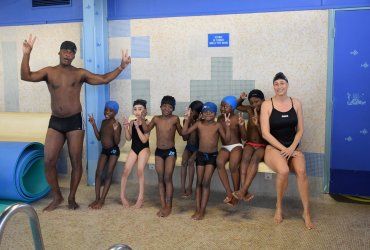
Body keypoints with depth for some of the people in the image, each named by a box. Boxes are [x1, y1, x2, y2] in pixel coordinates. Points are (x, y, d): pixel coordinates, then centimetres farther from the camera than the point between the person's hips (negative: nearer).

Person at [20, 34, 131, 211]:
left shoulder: (80, 73, 4)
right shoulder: (49, 72, 6)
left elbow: (104, 79, 3)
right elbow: (26, 76, -7)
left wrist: (121, 67, -5)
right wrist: (26, 54, -15)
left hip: (75, 121, -1)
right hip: (55, 122, 1)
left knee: (76, 161, 2)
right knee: (48, 161, -2)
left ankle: (72, 198, 19)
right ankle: (57, 197, 17)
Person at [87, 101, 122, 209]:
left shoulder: (117, 125, -16)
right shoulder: (103, 122, 6)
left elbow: (117, 142, -20)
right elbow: (99, 137, 8)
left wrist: (115, 130, -34)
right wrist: (94, 125, 0)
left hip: (113, 150, -7)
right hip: (104, 150, 7)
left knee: (109, 174, -3)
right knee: (98, 173, -1)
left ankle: (102, 200, 0)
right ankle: (97, 198, 6)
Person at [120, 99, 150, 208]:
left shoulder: (146, 123, -11)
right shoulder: (132, 122, 3)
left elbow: (144, 140, -19)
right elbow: (128, 138, 2)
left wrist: (137, 127, -24)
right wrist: (126, 127, -12)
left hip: (144, 148, -5)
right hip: (134, 148, 5)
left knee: (140, 171, -15)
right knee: (126, 171, -2)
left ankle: (141, 197, -4)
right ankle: (123, 196, 10)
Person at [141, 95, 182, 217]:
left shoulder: (175, 119, -8)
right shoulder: (156, 119, 2)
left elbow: (181, 132, -4)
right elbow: (146, 130, 9)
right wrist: (142, 118, -2)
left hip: (170, 151, -3)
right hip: (159, 151, 4)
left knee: (167, 178, -4)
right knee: (160, 179, 6)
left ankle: (169, 206, 6)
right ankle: (163, 205, 14)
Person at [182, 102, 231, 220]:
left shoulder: (218, 125, -6)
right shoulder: (199, 124, -2)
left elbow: (227, 139, -12)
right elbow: (184, 132, -7)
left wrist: (227, 126, -22)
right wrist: (187, 120, -17)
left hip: (213, 155, -3)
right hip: (200, 154, 3)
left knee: (206, 182, -6)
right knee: (199, 182, 6)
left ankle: (202, 210, 1)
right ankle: (198, 209, 14)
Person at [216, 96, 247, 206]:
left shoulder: (237, 118, -4)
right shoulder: (220, 118, 10)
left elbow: (244, 137, -7)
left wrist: (241, 125, -21)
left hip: (236, 146, -3)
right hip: (224, 147, 3)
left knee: (233, 166, -33)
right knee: (219, 162, -32)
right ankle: (229, 193, -25)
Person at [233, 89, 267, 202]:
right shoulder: (249, 110, 4)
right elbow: (236, 106, 25)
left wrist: (257, 124, -24)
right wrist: (241, 99, 5)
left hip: (262, 146, -2)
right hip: (249, 144, 2)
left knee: (255, 157, -36)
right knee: (246, 156, -34)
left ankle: (243, 190, -45)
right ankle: (245, 192, -44)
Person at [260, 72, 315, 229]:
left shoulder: (296, 103, 7)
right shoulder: (267, 105, -3)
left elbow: (300, 130, 7)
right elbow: (265, 133, -8)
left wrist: (292, 148, -9)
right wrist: (283, 149, -14)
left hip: (293, 147, 3)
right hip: (273, 148, -2)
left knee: (301, 171, -29)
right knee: (283, 171, -33)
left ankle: (306, 212, -14)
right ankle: (279, 207, -8)